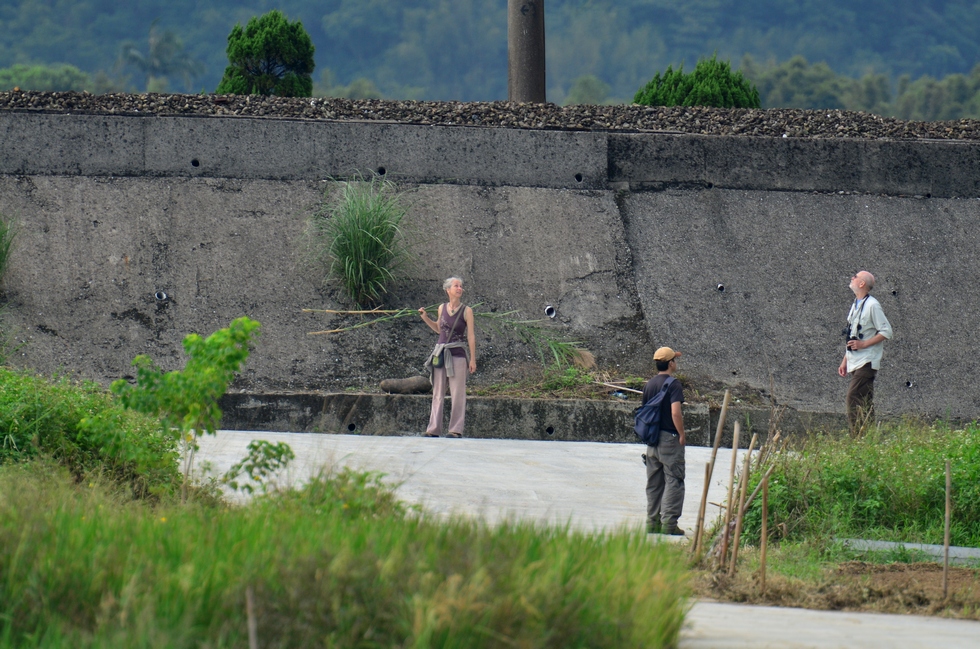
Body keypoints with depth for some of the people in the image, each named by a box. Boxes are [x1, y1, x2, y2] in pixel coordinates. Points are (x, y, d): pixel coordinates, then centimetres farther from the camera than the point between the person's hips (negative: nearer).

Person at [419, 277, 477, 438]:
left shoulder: (466, 311, -3)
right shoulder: (442, 308, 8)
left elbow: (471, 336, -3)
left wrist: (472, 359, -7)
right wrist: (425, 318, 10)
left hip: (458, 355, -4)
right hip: (441, 353, 4)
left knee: (457, 394, -3)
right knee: (437, 393, 5)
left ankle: (456, 429, 0)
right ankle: (433, 429, 8)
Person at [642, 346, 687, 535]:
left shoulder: (650, 384, 10)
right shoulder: (673, 384, -12)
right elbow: (675, 413, -21)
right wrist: (682, 435, -12)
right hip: (670, 438, -7)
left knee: (654, 482, 11)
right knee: (673, 480, -4)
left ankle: (652, 522, 12)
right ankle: (669, 523, -9)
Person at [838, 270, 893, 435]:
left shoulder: (872, 305, -11)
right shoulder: (856, 305, 17)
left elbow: (886, 331, -13)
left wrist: (863, 344, -18)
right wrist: (845, 361, 20)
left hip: (866, 362, -9)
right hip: (855, 363, 9)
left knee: (853, 400, -16)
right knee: (865, 403, 8)